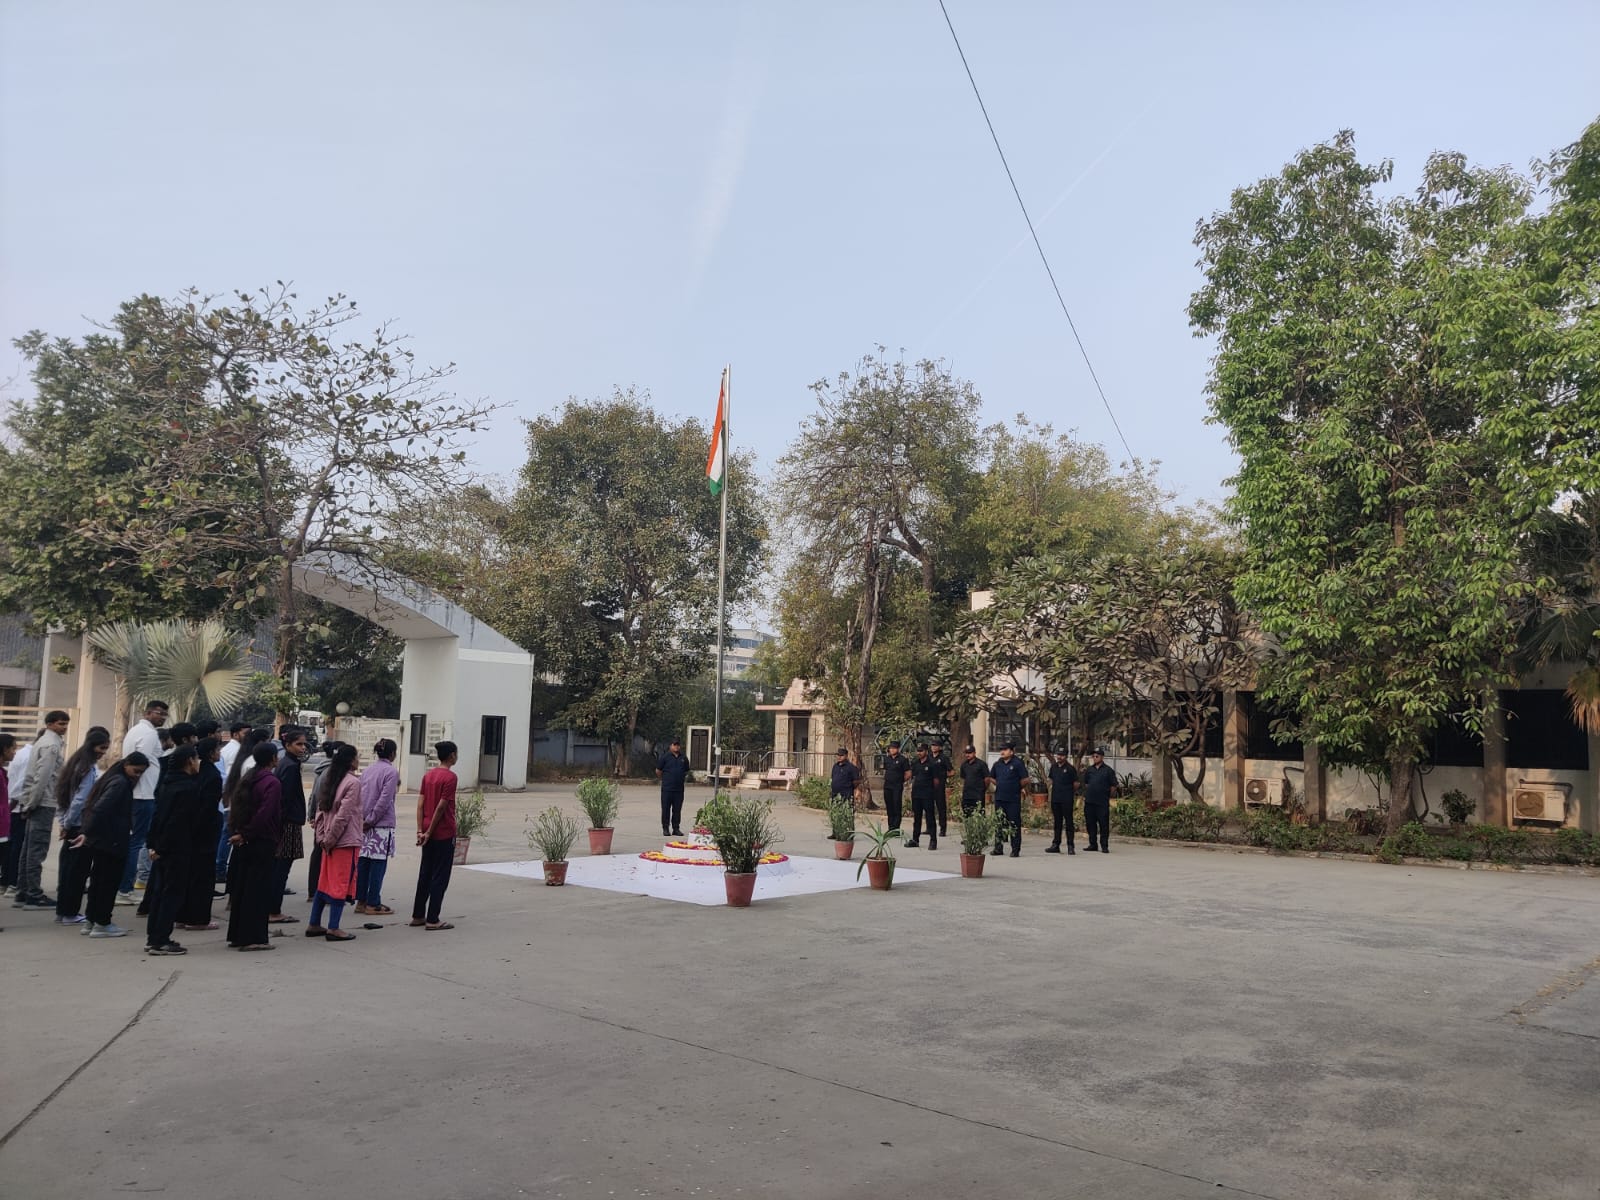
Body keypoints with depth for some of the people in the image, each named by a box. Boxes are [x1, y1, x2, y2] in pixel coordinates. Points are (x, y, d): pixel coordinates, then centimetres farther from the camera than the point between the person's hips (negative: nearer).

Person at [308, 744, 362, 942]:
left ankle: (314, 925, 20)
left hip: (330, 841, 8)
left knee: (325, 882, 15)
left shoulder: (330, 779, 11)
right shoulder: (353, 782, -14)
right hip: (347, 841, -8)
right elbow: (343, 815, -19)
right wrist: (330, 839, -11)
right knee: (341, 883, -2)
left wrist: (322, 838, 7)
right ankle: (333, 928, 0)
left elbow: (321, 810, 10)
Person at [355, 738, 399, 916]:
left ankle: (361, 901, 16)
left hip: (365, 825, 7)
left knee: (363, 862, 10)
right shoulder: (391, 772, -9)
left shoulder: (367, 771, 11)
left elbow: (360, 797, 9)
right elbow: (384, 800, -15)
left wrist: (365, 820, 8)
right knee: (378, 864, -1)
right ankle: (373, 904, 1)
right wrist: (371, 820, -8)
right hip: (382, 826, -7)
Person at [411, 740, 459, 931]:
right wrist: (429, 832, -12)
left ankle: (418, 915, 21)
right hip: (444, 834, -7)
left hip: (428, 833, 7)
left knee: (425, 874, 15)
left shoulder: (428, 775, 9)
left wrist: (420, 830, 1)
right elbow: (441, 807, -17)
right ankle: (432, 920, 1)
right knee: (440, 877, -1)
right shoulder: (450, 777, -13)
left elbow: (420, 804, 4)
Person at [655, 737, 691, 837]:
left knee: (677, 810, 7)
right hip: (667, 788, -3)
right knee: (666, 809, 0)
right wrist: (664, 779, 10)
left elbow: (686, 772, 25)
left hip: (679, 789, 3)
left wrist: (685, 777, 11)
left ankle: (676, 828, 15)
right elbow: (658, 771, 4)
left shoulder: (684, 759, 11)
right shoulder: (665, 757, -2)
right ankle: (665, 829, 7)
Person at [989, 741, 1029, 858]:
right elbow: (991, 777, 22)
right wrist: (999, 785, 13)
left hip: (1013, 799, -6)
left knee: (1015, 824, -2)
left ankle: (1015, 849, 4)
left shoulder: (1018, 763, -8)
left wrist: (1017, 788, 1)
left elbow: (1024, 779, -8)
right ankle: (998, 848, 19)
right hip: (999, 798, 6)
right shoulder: (997, 764, 9)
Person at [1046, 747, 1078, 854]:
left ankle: (1070, 846, 1)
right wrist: (1050, 800, 14)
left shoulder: (1070, 768, -6)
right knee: (1057, 822, 11)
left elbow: (1076, 784, 0)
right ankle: (1055, 845, 15)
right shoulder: (1053, 767, 10)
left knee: (1069, 822, -2)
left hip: (1067, 800, -5)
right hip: (1055, 799, 5)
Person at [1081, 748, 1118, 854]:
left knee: (1104, 824, -4)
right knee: (1090, 824, 7)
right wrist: (1087, 793, 12)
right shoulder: (1089, 770, 11)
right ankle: (1092, 844, 16)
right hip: (1089, 801, 4)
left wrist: (1106, 794, 2)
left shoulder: (1108, 770, -2)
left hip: (1103, 802, -4)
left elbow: (1114, 786, 1)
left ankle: (1104, 846, 1)